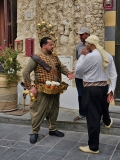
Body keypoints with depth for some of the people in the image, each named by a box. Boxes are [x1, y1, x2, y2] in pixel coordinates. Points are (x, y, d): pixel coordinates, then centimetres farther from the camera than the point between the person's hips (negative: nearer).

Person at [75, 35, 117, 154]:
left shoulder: (90, 56, -18)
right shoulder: (108, 56, 5)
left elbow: (78, 70, -6)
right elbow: (113, 75, 5)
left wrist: (83, 56, 1)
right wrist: (111, 90, 8)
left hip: (91, 90, -7)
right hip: (104, 87, 8)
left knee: (93, 117, 1)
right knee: (103, 108, 35)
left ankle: (93, 147, 11)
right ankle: (107, 122, 67)